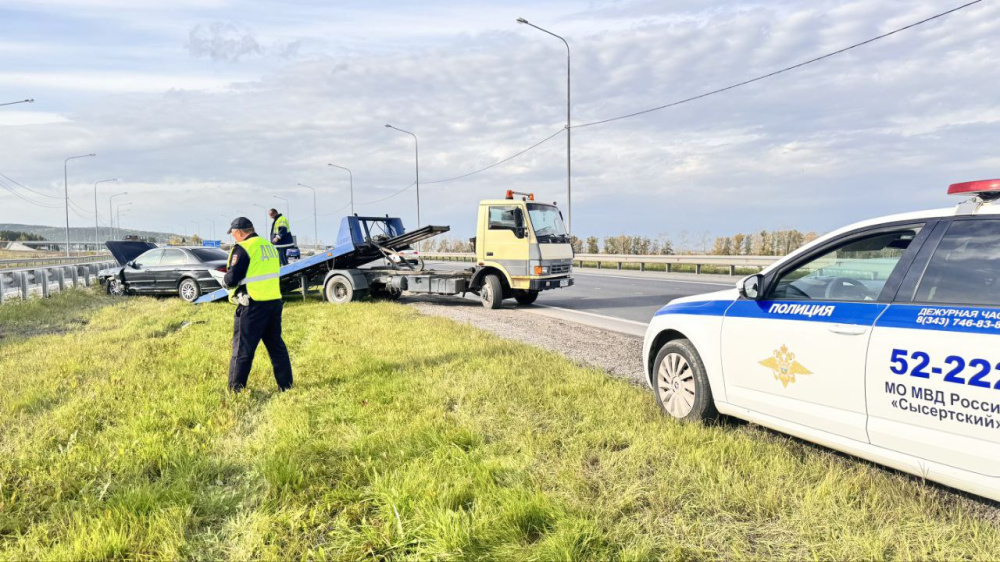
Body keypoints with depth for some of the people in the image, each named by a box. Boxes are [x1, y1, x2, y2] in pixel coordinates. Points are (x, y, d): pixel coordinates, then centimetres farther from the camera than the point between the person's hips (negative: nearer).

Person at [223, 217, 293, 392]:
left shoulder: (242, 249, -12)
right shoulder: (270, 246, 13)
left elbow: (231, 280, -15)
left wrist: (225, 280, 7)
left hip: (253, 305, -7)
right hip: (275, 301, 7)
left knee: (242, 349, 1)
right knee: (276, 345, 15)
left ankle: (235, 390, 6)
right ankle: (286, 385, 19)